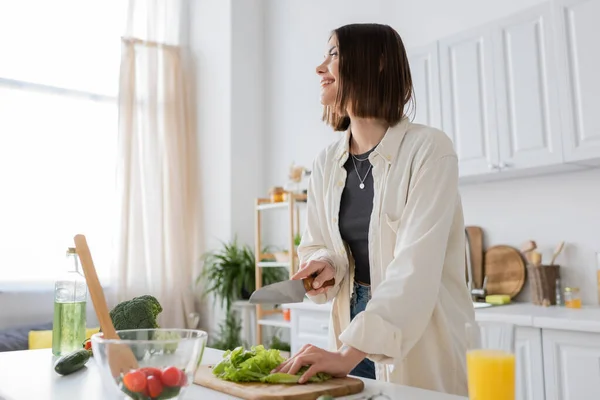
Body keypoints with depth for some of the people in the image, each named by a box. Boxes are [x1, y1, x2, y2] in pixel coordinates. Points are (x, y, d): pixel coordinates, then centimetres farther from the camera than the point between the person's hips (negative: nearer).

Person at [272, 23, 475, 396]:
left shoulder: (429, 149, -15)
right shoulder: (326, 163, 2)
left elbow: (415, 265, -24)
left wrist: (348, 353, -31)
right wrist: (326, 265, -13)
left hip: (422, 342, -5)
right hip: (355, 334, 5)